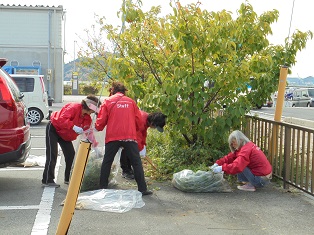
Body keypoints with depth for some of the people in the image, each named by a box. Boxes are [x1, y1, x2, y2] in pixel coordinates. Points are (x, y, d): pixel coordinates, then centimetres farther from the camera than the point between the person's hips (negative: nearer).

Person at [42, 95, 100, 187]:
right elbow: (62, 119, -40)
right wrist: (74, 127, -49)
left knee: (70, 154, 4)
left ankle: (68, 178, 17)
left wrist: (94, 144, -7)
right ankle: (47, 180, -10)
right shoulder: (73, 107, -29)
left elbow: (89, 132, 1)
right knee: (52, 154, -13)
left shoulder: (87, 118, -4)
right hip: (53, 129, -8)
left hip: (65, 135, 8)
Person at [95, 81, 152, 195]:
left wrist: (97, 127, 25)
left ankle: (102, 188, 15)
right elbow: (139, 122, 10)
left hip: (112, 137, 0)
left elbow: (101, 121, 4)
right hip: (129, 136, 0)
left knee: (107, 162, 12)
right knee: (136, 163, 5)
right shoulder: (131, 101, 10)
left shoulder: (108, 101, 6)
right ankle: (143, 189, 3)